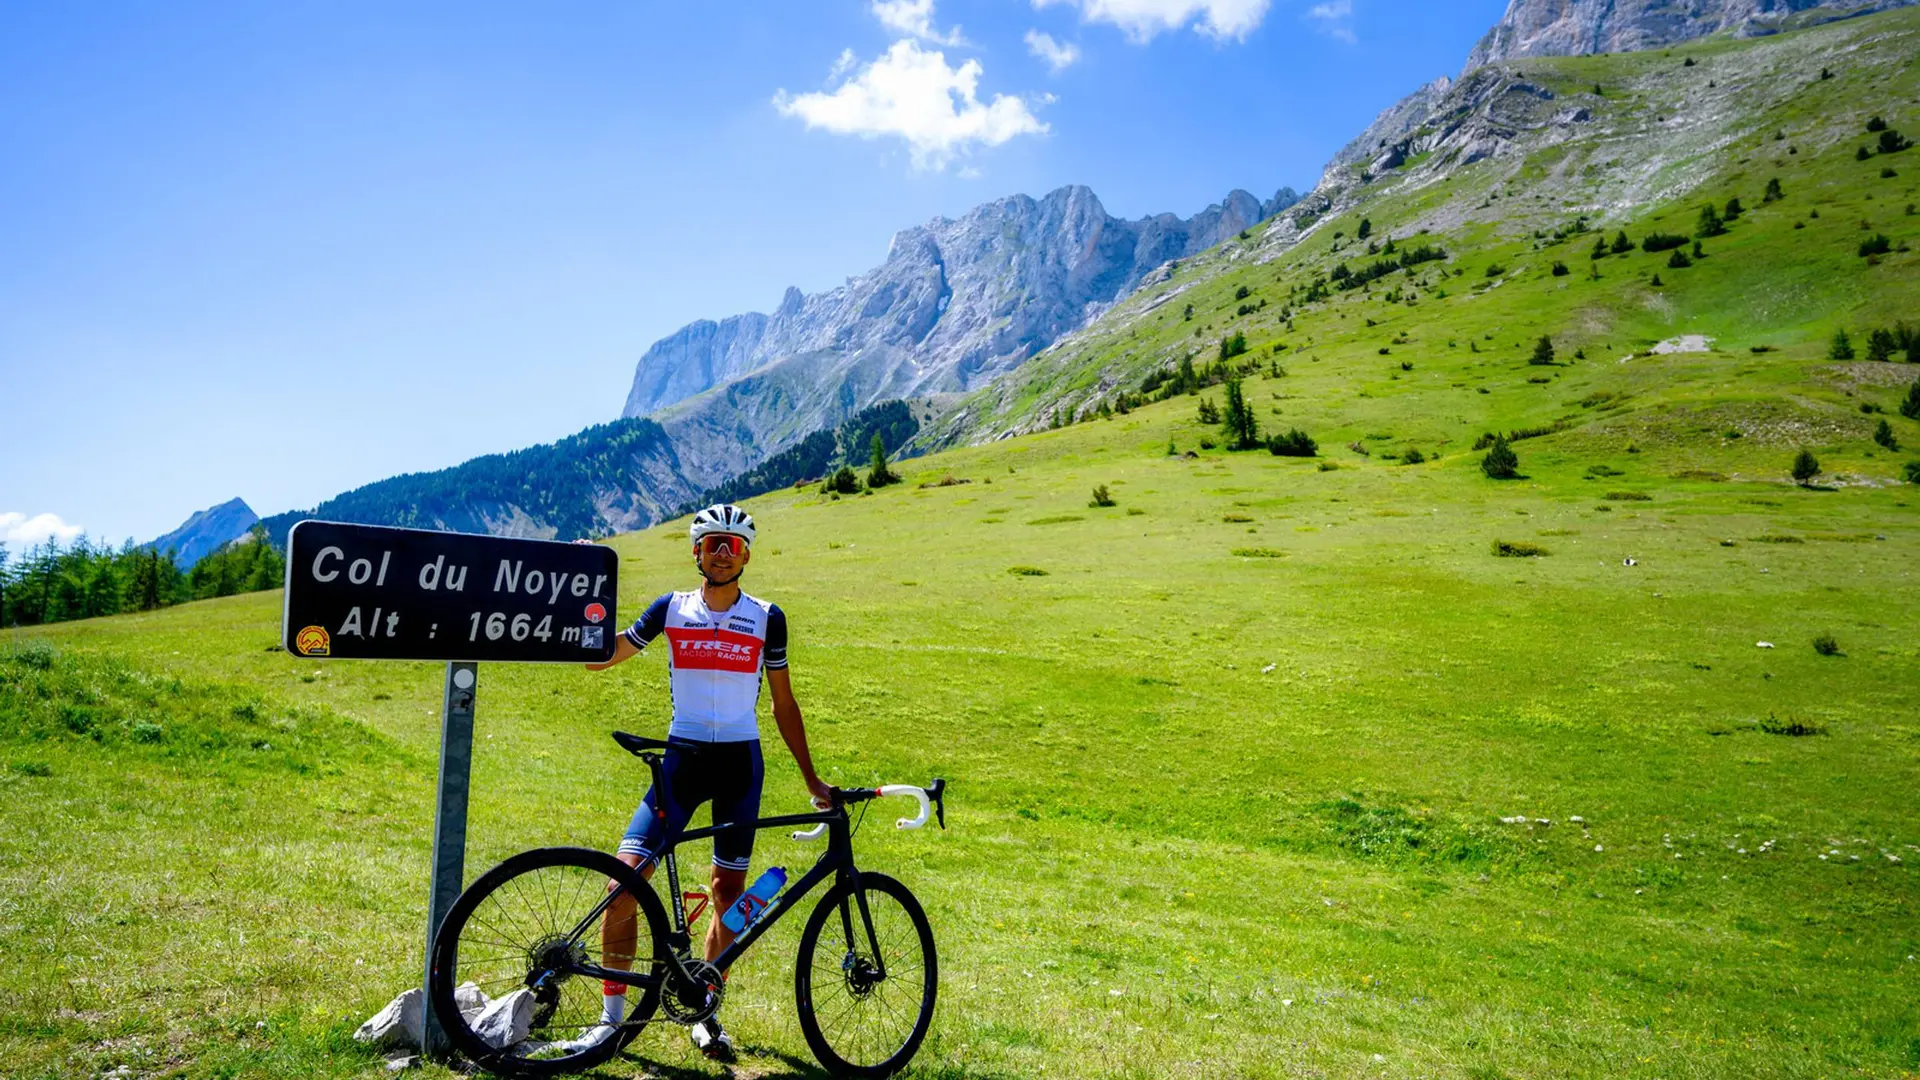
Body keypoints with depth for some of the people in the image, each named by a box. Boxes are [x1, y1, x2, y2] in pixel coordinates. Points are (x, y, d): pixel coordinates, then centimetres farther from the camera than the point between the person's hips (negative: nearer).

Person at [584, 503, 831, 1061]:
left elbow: (783, 704, 7)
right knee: (625, 877, -9)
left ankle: (705, 1013, 23)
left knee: (729, 891, 5)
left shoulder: (767, 618, 1)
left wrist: (811, 778, 8)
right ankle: (612, 1011, 8)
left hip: (740, 762, 0)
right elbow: (597, 656, 3)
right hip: (682, 758, 0)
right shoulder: (671, 608, 2)